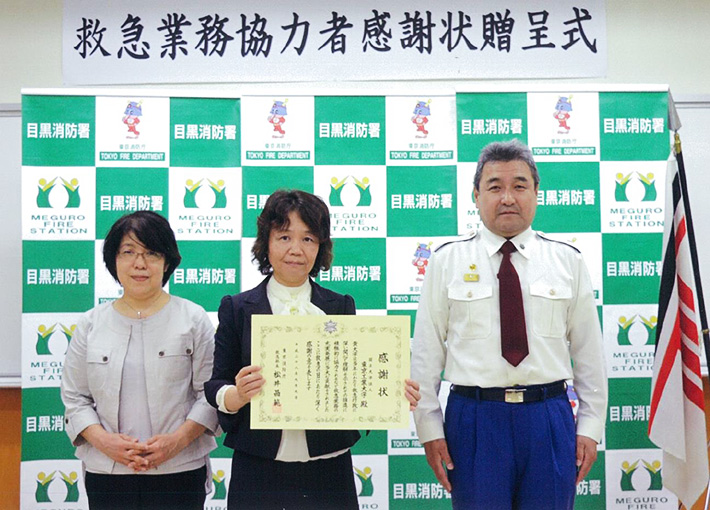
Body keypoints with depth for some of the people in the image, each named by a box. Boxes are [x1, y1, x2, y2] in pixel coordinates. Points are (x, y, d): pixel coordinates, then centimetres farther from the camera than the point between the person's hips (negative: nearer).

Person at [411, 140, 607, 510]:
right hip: (474, 419, -1)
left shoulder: (567, 261, 6)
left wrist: (590, 427, 3)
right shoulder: (446, 261, 2)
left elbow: (588, 352, 7)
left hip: (549, 419, 2)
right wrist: (429, 429, -3)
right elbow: (426, 352, 1)